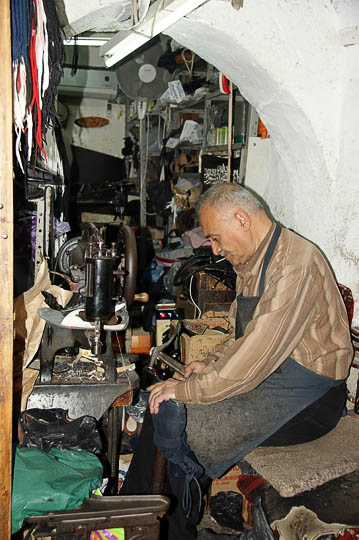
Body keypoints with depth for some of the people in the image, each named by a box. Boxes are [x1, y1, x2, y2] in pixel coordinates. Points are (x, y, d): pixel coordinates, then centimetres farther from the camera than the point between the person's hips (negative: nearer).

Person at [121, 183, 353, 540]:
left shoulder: (295, 263, -22)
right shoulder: (252, 262, 10)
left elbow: (259, 354, -27)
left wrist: (187, 389, -20)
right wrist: (211, 364, 5)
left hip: (306, 395, -9)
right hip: (264, 372, 9)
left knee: (175, 420, -18)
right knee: (162, 403, -2)